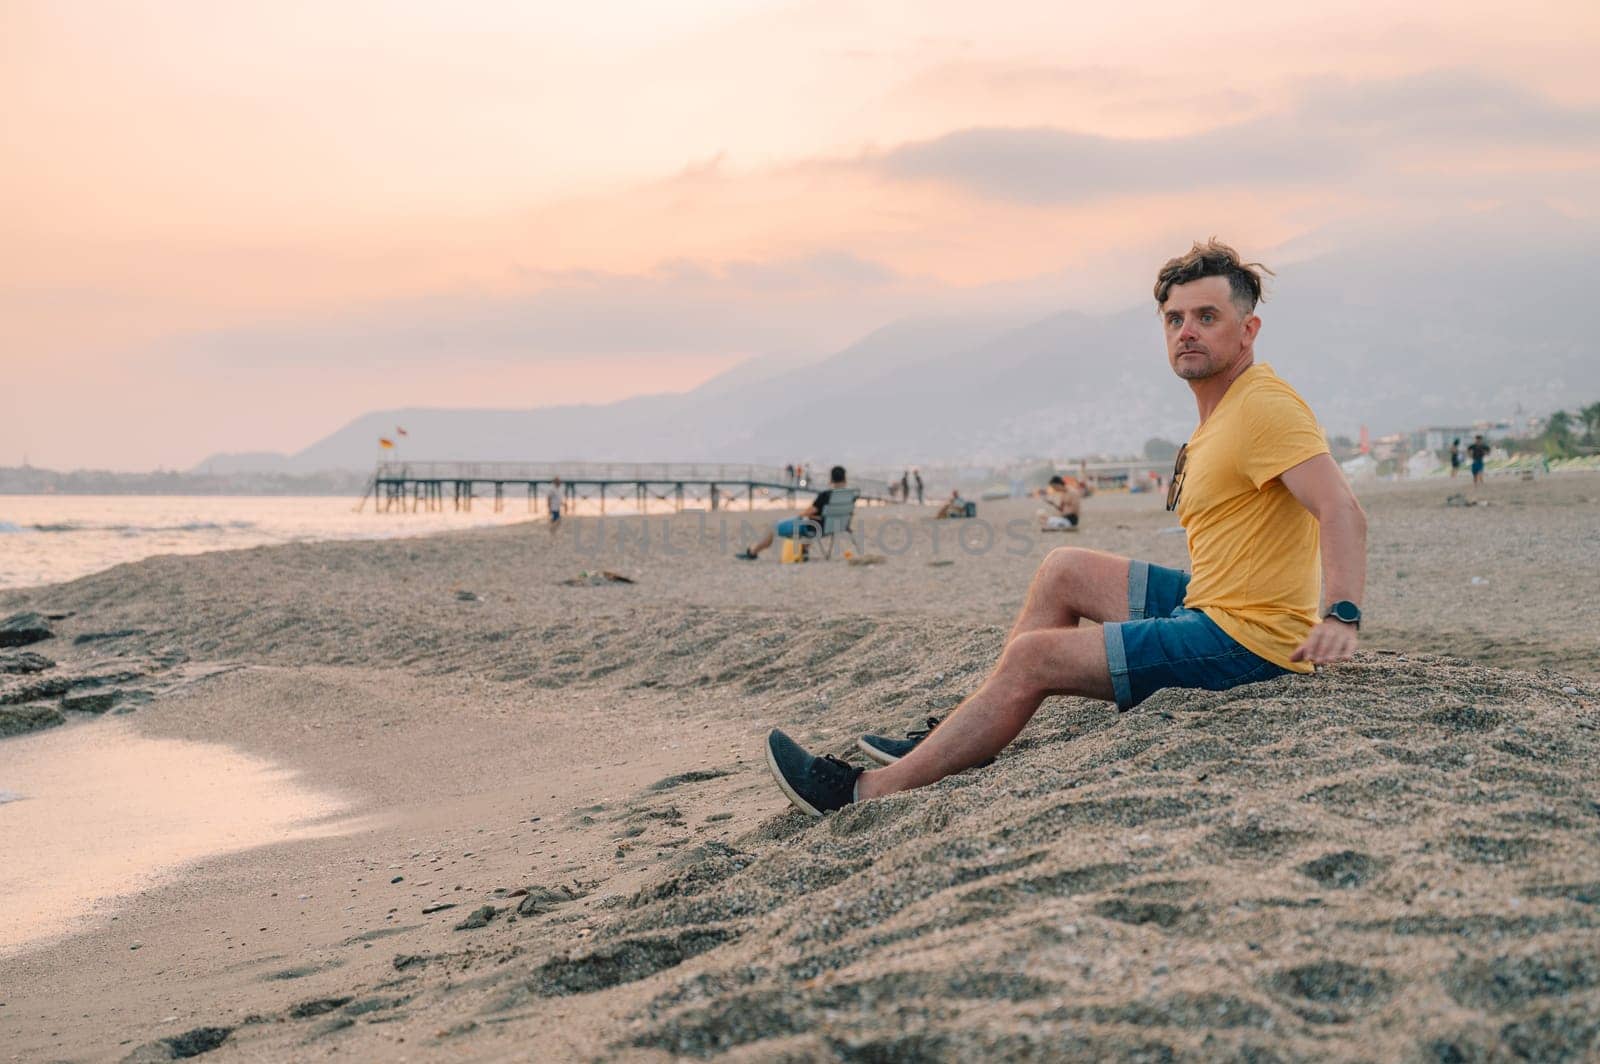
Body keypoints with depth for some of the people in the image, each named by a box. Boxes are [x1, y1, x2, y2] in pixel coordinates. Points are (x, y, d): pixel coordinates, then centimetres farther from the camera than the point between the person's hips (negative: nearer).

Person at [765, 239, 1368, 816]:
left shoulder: (1265, 406, -16)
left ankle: (874, 790, -3)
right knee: (1063, 570, 17)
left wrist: (1341, 615, -42)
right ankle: (956, 743, 17)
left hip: (1243, 640, -10)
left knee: (1032, 657, -11)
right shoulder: (1219, 414, 15)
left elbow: (1342, 511, -29)